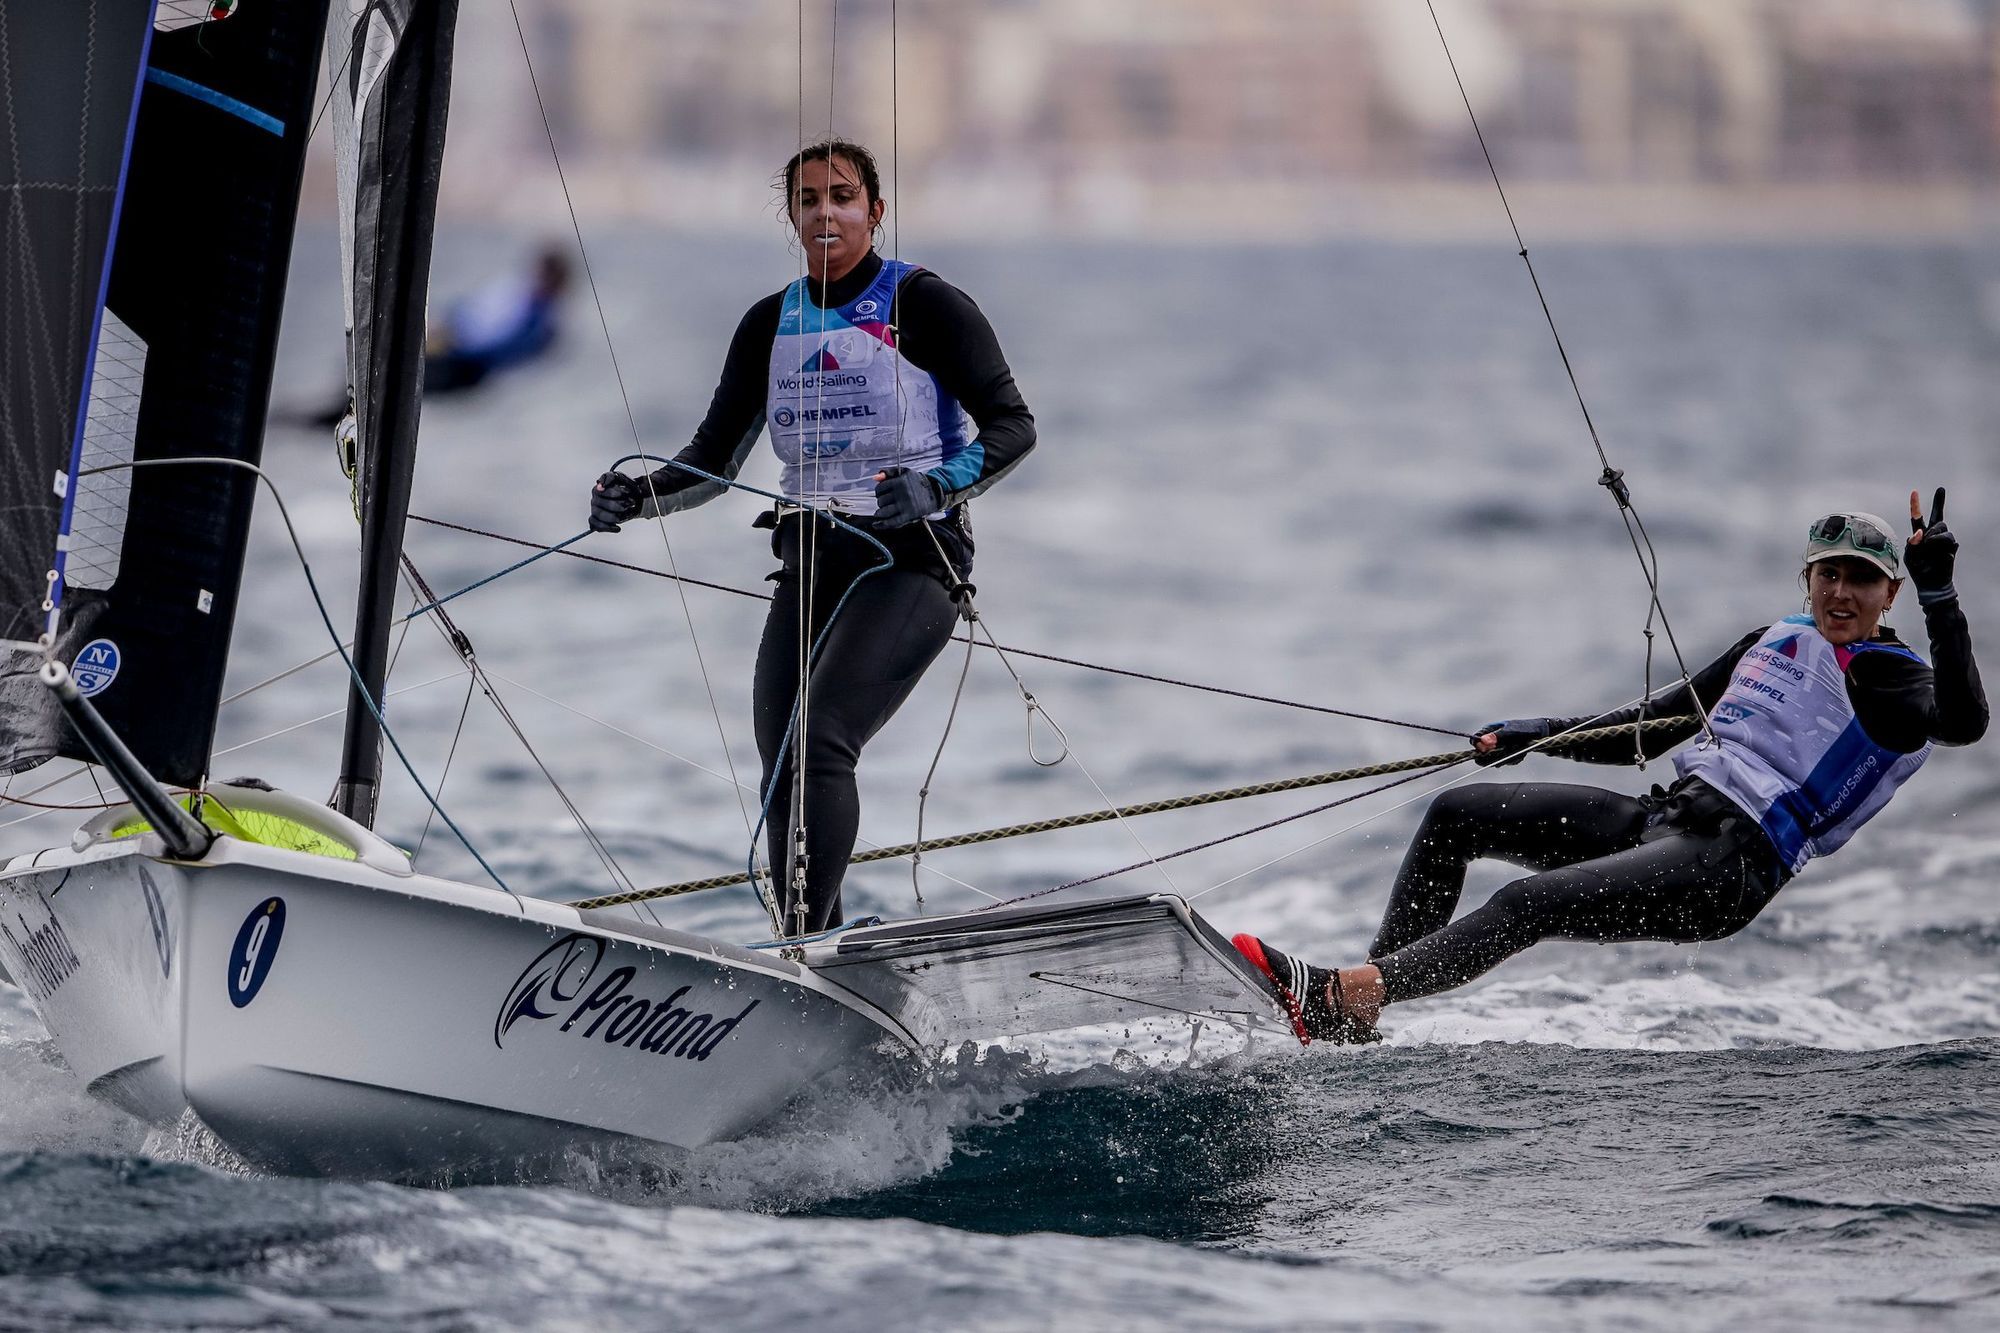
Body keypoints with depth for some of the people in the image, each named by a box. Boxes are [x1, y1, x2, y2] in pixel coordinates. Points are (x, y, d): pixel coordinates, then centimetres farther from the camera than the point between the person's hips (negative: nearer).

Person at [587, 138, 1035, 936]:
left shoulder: (922, 306, -5)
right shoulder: (770, 325, 11)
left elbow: (1013, 426, -8)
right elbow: (714, 459, 14)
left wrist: (936, 487, -26)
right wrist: (639, 497, -6)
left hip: (912, 561, -6)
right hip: (809, 566, 6)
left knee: (819, 741, -23)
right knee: (782, 773, -3)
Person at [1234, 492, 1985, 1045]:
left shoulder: (1892, 683, -1)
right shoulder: (1776, 643, 21)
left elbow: (1963, 723, -25)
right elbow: (1652, 731, 24)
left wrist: (1939, 596, -31)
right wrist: (1534, 736, 14)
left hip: (1727, 868, -9)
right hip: (1660, 820, 9)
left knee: (1531, 903, -28)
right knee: (1457, 815, 2)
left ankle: (1339, 998, -35)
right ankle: (1358, 1022, -4)